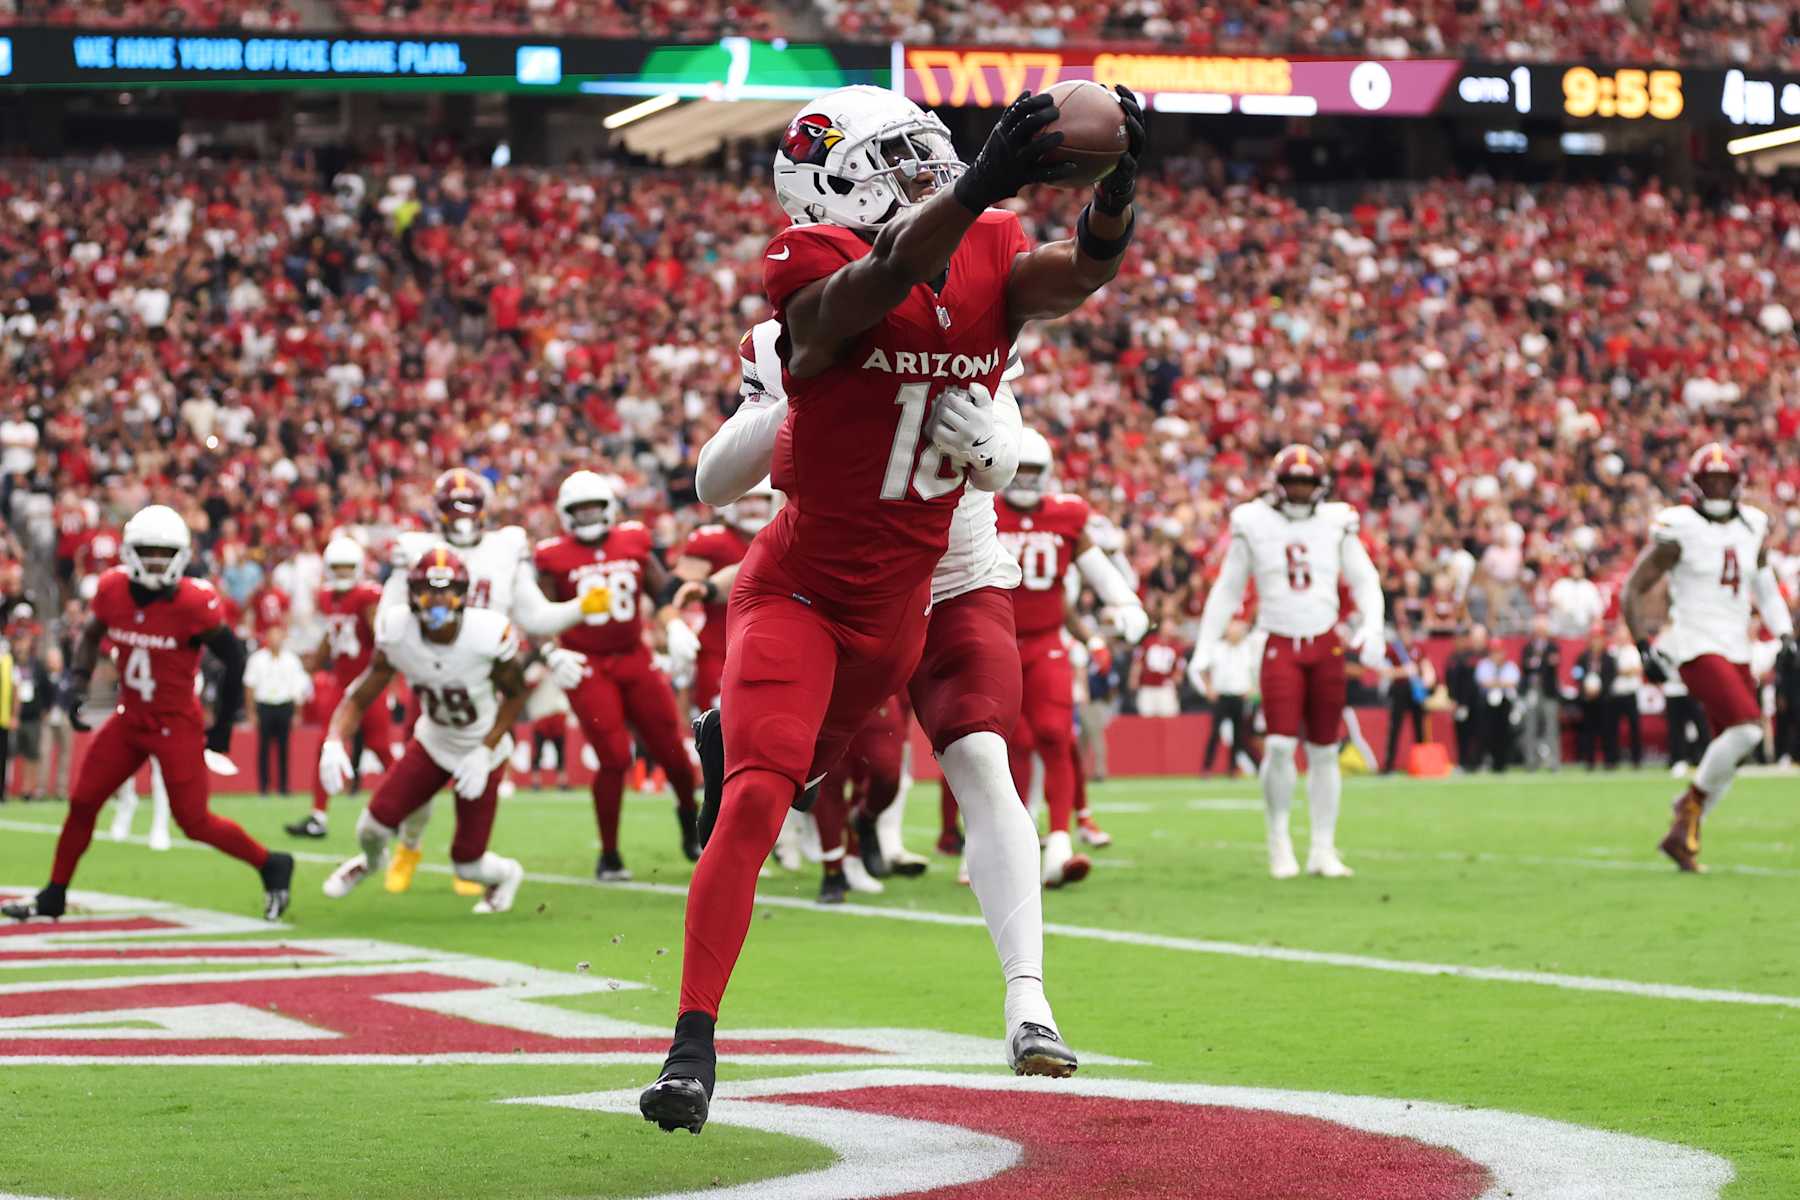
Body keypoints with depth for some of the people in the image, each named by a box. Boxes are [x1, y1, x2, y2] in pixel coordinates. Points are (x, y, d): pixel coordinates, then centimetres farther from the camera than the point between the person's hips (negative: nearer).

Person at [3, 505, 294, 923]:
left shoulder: (194, 603, -21)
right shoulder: (113, 589, -6)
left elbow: (232, 659, -11)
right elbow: (91, 636, 14)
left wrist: (223, 724, -8)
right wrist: (79, 687, 2)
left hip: (176, 725, -5)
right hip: (130, 718, 6)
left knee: (194, 822, -5)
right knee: (82, 802, 7)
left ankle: (272, 867, 13)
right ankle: (53, 896, 22)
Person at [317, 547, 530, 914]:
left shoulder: (488, 634, -29)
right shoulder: (397, 633, -22)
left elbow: (515, 694, -12)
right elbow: (360, 698, -16)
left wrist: (485, 751, -20)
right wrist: (334, 743, -34)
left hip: (481, 749, -2)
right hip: (432, 742, 3)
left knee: (467, 864, -3)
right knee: (375, 824, -10)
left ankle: (505, 874, 37)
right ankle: (371, 859, 31)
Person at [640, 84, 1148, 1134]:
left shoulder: (990, 261, -2)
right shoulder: (823, 278, -18)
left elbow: (1086, 271, -19)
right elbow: (881, 279, -39)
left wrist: (1117, 181, -40)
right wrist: (984, 185, -54)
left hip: (903, 602, 5)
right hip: (800, 591, -5)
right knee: (755, 801, -16)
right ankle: (694, 1046, -11)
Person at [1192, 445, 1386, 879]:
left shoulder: (1336, 524, 4)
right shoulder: (1253, 525, 1)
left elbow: (1364, 582, 10)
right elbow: (1227, 591, 9)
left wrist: (1372, 627, -8)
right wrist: (1204, 651, 5)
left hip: (1326, 647, 2)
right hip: (1280, 648, -2)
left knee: (1324, 750, 5)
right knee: (1280, 745, -14)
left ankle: (1323, 850, 13)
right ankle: (1279, 845, 0)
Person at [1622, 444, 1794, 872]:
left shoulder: (1752, 528, 9)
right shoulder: (1678, 531, -9)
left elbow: (1764, 588, 23)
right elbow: (1632, 592, -6)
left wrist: (1784, 636, 11)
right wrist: (1646, 649, -14)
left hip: (1736, 650, 7)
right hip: (1696, 647, -7)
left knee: (1728, 759, 6)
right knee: (1746, 729, -24)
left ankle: (1682, 835, 17)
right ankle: (1692, 802, -5)